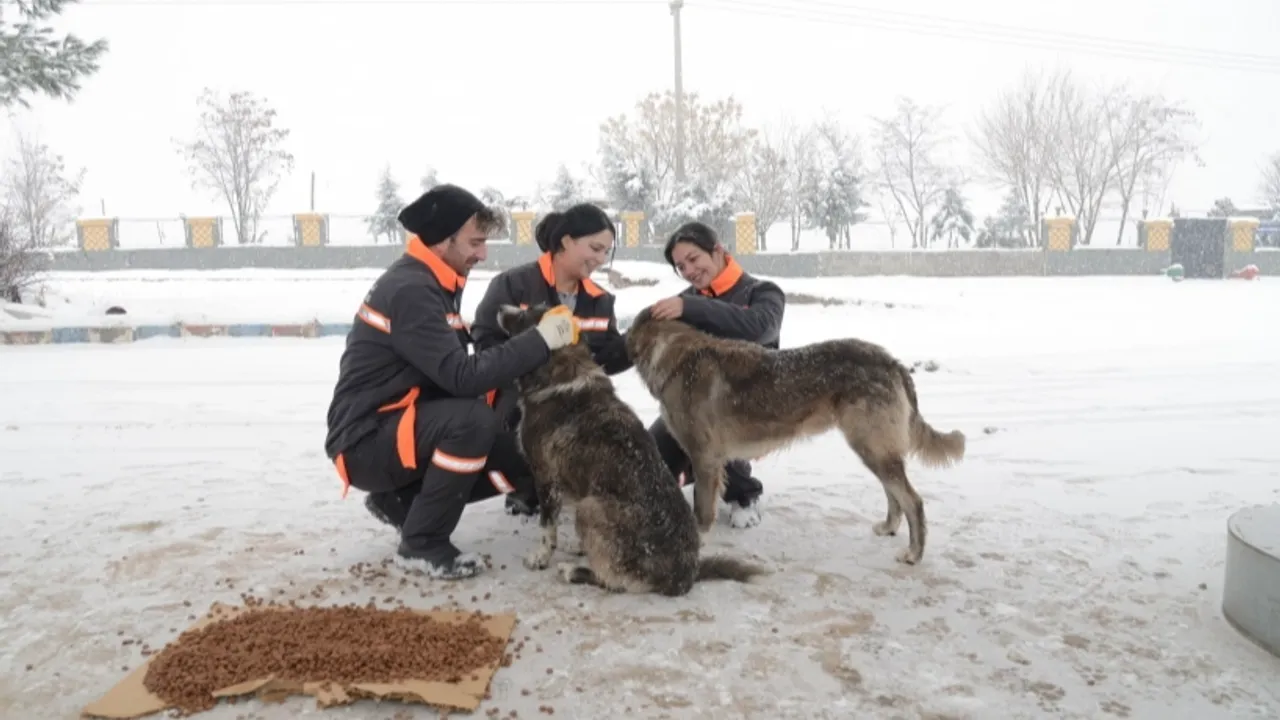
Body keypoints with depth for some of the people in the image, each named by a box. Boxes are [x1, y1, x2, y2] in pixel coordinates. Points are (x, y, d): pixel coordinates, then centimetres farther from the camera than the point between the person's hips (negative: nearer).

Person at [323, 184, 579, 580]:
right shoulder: (409, 290, -22)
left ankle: (401, 499, 12)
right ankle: (423, 543, -14)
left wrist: (508, 387, -5)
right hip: (366, 442, -9)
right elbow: (461, 376, -30)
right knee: (473, 420, -33)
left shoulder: (431, 284, 8)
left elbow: (451, 375, 9)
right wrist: (539, 339, -26)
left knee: (521, 458, 1)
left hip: (400, 429, 9)